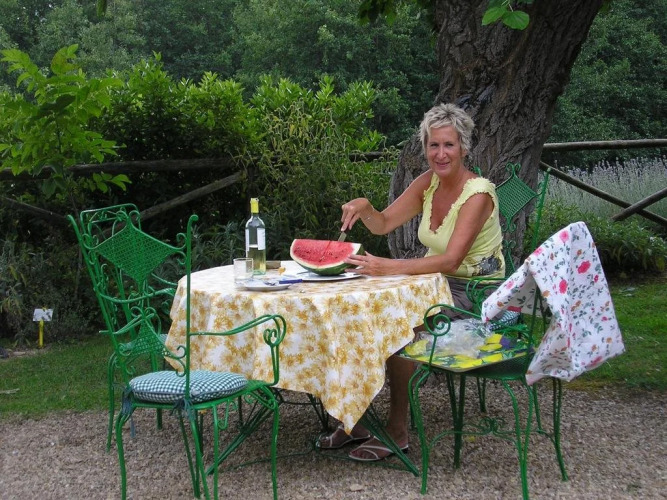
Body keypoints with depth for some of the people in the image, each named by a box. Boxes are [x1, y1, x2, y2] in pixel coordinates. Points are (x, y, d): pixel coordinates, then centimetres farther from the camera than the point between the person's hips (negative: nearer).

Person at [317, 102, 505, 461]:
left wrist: (390, 267, -42)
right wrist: (364, 207, -15)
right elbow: (383, 224, 8)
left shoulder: (477, 193, -20)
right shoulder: (429, 182, 3)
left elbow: (451, 260, -31)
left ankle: (398, 431, -15)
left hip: (473, 292, -7)